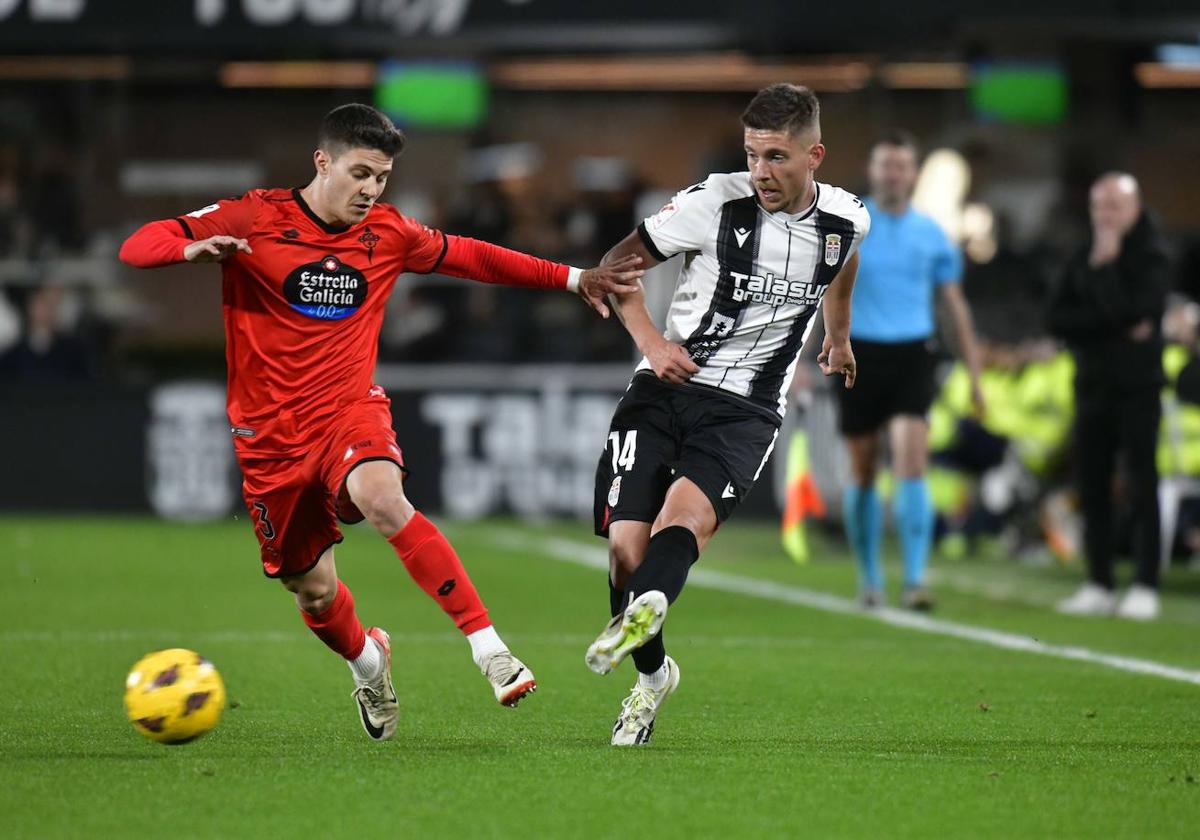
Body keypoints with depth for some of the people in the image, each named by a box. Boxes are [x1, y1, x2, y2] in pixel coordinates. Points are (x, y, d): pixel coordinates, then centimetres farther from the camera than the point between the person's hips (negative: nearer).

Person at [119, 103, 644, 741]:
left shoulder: (386, 234, 4)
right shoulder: (255, 219, -6)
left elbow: (468, 256, 21)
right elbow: (136, 247, -10)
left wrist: (573, 279, 18)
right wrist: (192, 248, -33)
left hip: (351, 410, 0)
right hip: (271, 435, 0)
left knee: (383, 500, -33)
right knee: (313, 589, 6)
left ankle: (488, 648, -35)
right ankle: (367, 662, 42)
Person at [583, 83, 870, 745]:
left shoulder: (847, 220, 2)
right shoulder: (717, 202, -8)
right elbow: (618, 264, 3)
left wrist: (839, 336, 45)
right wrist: (650, 342, -11)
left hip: (747, 409, 0)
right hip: (666, 386, 0)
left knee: (686, 513, -29)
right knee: (625, 547, -10)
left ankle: (644, 610, -57)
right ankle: (652, 674, 13)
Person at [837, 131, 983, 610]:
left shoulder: (930, 234, 7)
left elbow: (956, 305, 14)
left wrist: (974, 376, 13)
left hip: (912, 356, 0)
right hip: (860, 355, 0)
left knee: (912, 461, -16)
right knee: (863, 471, 6)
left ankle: (915, 580, -18)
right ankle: (869, 578, 22)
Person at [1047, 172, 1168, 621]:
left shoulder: (1150, 255, -6)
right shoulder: (1083, 259, 11)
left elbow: (1129, 311, -19)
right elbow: (1057, 318, -1)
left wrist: (1105, 267, -15)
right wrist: (1116, 328, -12)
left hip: (1137, 386, -6)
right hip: (1093, 385, 6)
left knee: (1140, 485, -6)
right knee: (1092, 486, 7)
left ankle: (1145, 587, -4)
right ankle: (1099, 586, 14)